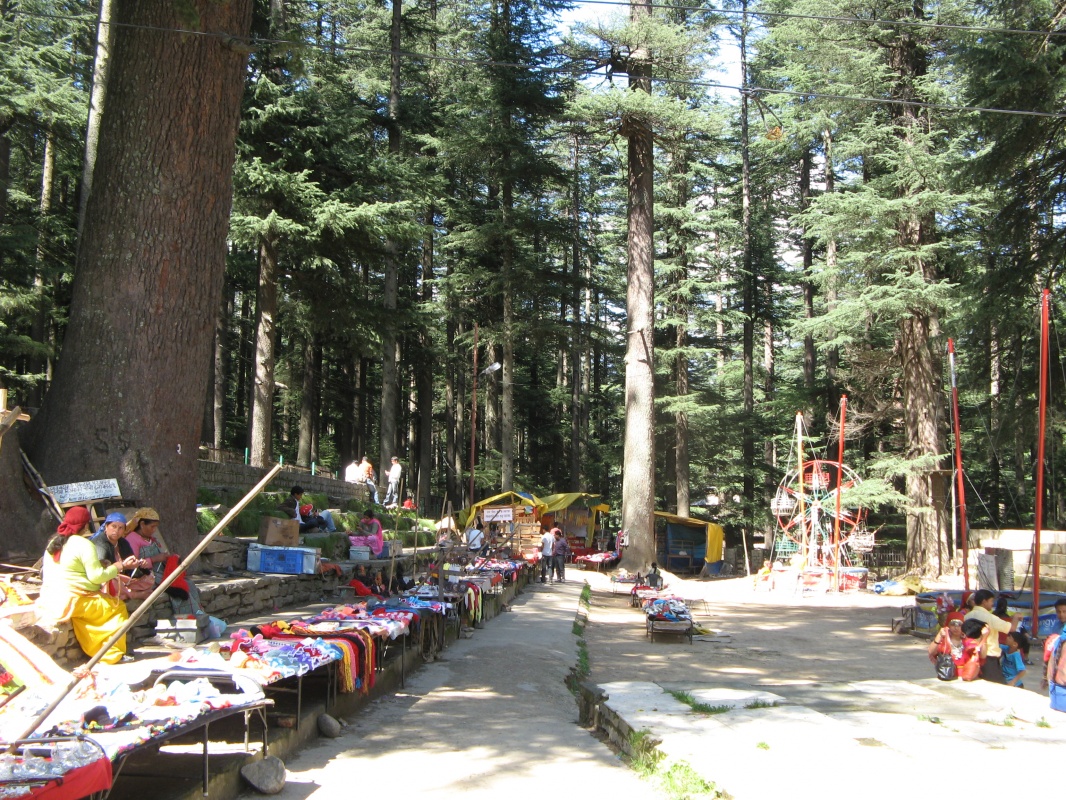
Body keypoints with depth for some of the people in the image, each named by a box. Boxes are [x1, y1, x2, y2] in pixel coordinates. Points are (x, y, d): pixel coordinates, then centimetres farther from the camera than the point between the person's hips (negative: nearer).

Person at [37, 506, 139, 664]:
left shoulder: (53, 542, 12)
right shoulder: (83, 544, -13)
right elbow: (97, 576, -16)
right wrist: (121, 566, -6)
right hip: (72, 602, -9)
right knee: (118, 607, 1)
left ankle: (96, 650, 19)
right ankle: (112, 653, 2)